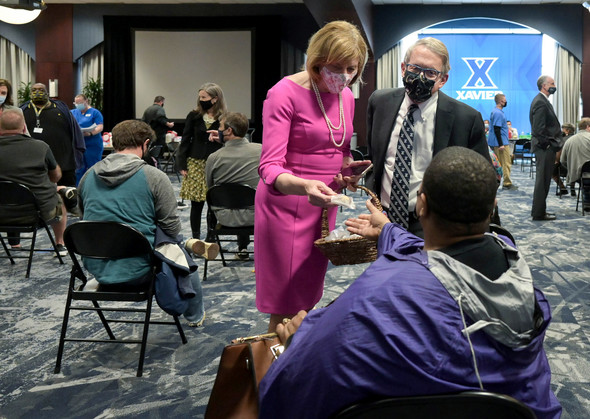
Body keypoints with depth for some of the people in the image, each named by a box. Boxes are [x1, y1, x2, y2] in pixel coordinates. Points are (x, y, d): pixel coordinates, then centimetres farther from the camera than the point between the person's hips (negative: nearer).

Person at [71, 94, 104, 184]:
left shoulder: (94, 112, 2)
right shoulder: (73, 112, 16)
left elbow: (100, 127, -9)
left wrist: (90, 133, -26)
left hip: (92, 145, -4)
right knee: (79, 170, 8)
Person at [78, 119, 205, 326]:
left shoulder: (89, 175, 5)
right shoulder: (154, 177, -10)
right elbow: (172, 228, -9)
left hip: (95, 269, 6)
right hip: (136, 271, -6)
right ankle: (195, 315, 42)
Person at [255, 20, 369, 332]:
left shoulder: (345, 96, 7)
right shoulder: (285, 93, -15)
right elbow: (270, 167, -22)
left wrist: (348, 172, 0)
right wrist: (306, 186, -42)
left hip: (324, 204, 7)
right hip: (287, 206, -7)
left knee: (309, 299, 14)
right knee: (286, 309, -1)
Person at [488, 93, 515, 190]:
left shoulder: (496, 111, 13)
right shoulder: (498, 113, -17)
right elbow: (496, 129, -22)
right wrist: (501, 144, -22)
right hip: (501, 142, -10)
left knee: (497, 164, 11)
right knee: (506, 163, -4)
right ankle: (507, 183, 0)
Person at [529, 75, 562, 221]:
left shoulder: (541, 100, 17)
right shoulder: (540, 102, -17)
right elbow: (539, 129, -23)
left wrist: (553, 142, 16)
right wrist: (547, 144, -16)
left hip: (544, 146, 11)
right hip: (544, 148, -11)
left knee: (543, 180, 16)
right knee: (543, 180, -6)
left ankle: (539, 210, 23)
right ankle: (538, 213, -2)